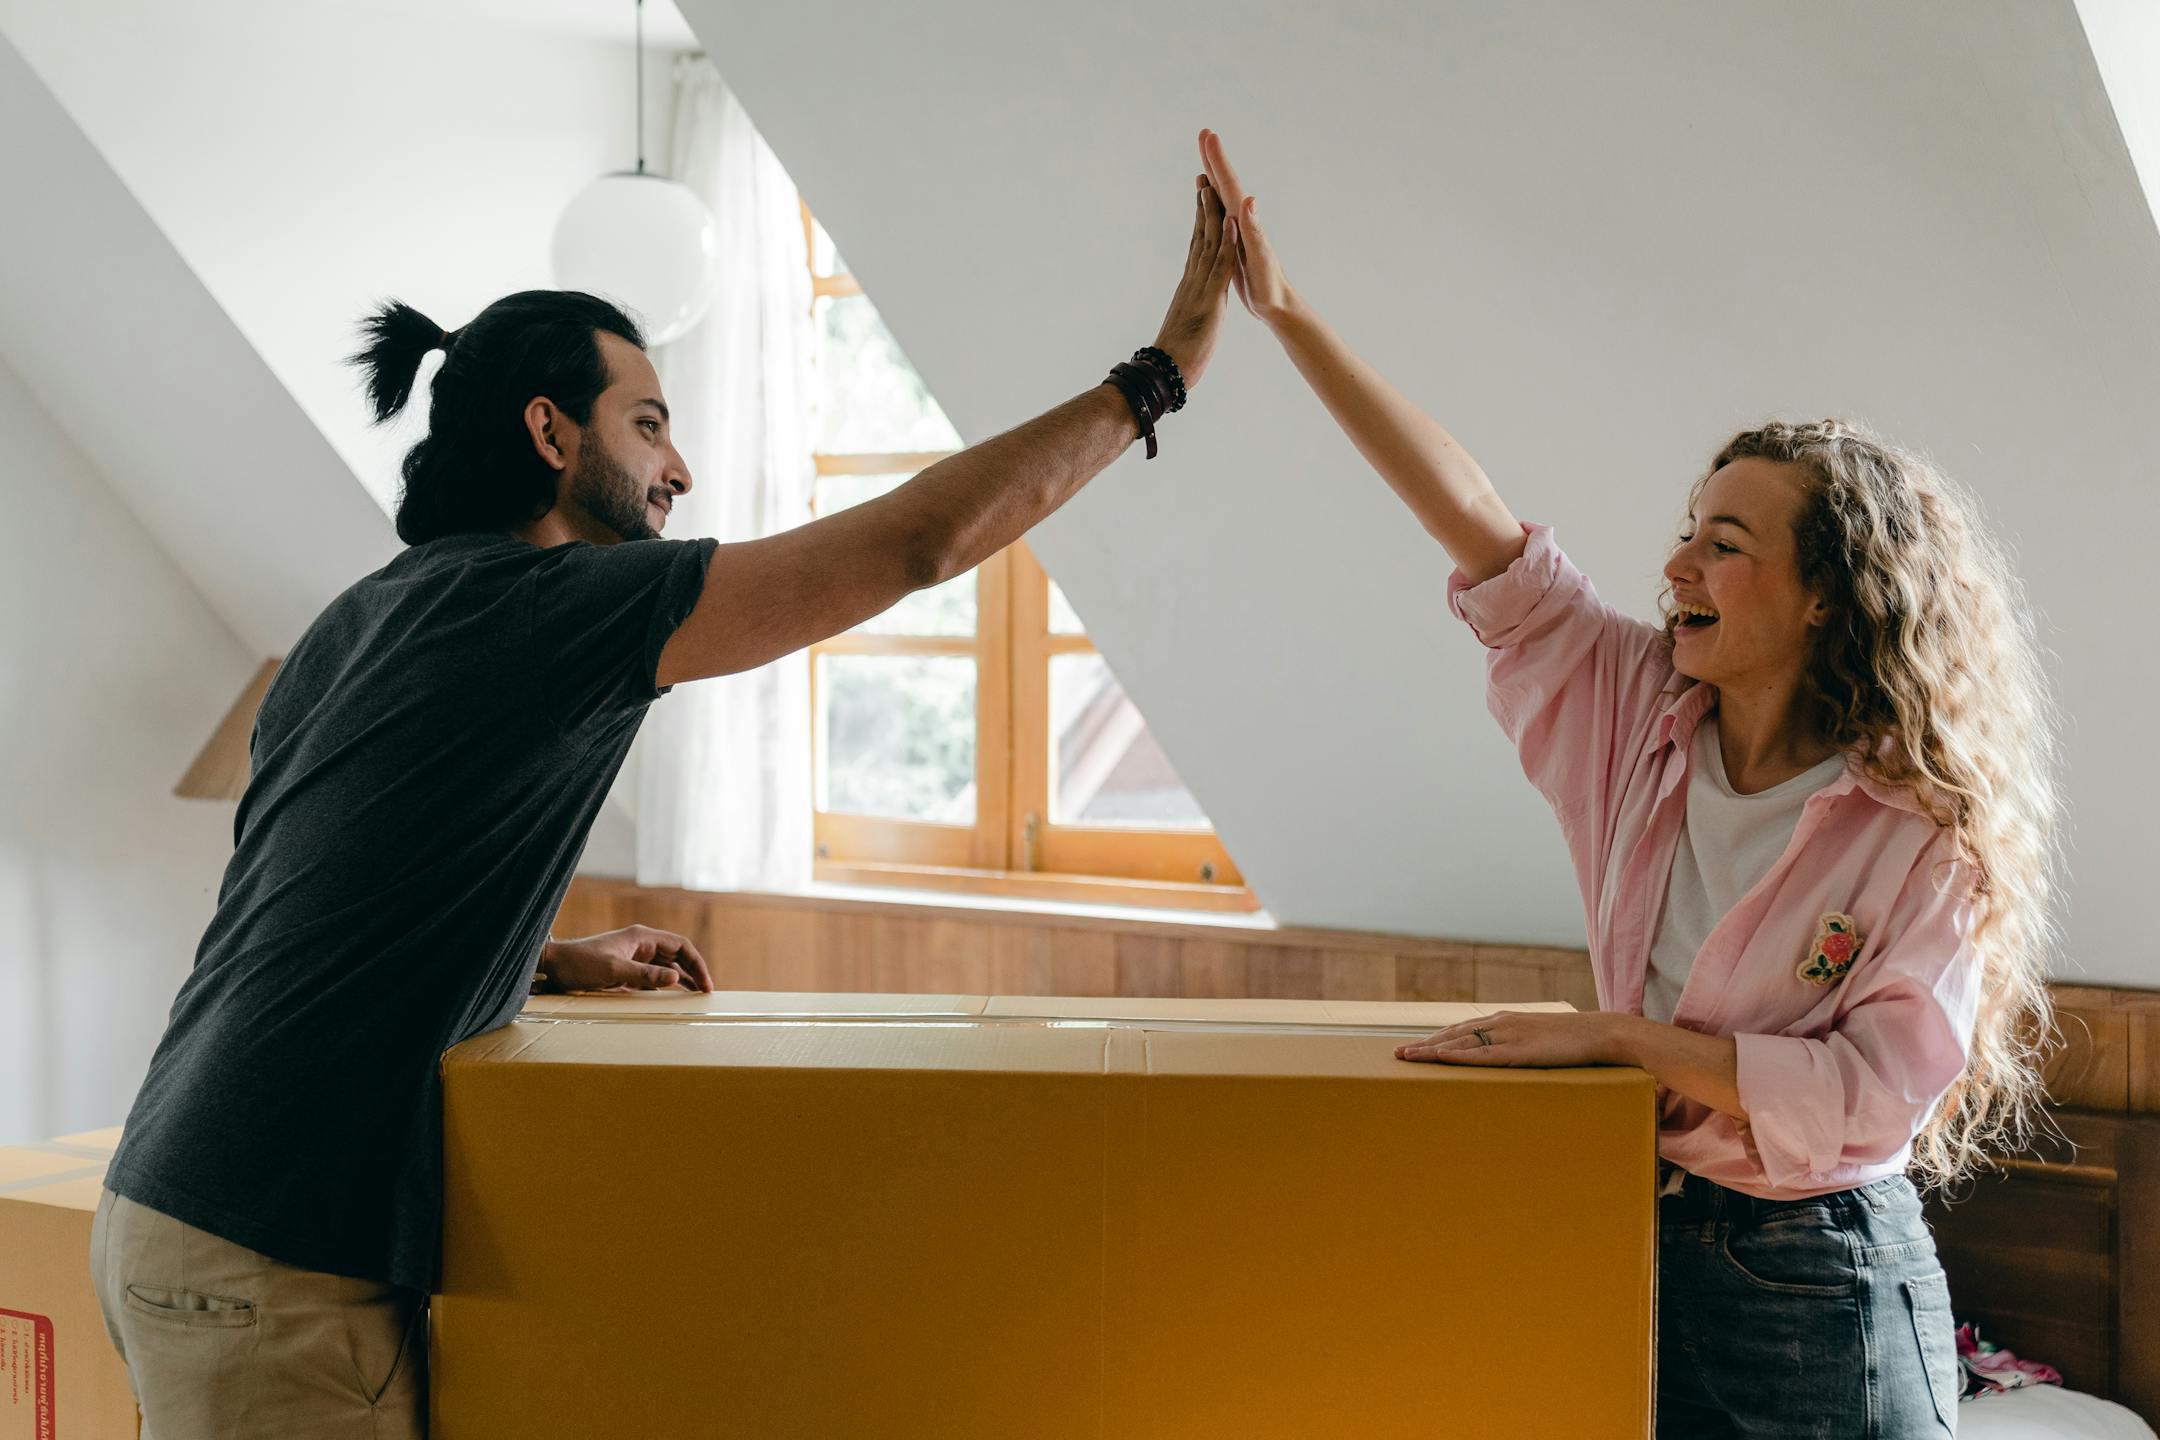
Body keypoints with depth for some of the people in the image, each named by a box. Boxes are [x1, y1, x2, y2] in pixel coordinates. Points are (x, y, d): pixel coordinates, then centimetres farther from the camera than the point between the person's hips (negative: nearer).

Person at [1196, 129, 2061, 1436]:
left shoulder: (1929, 834, -15)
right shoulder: (1644, 715, -1)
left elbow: (1875, 1088, -21)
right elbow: (1477, 524, -5)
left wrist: (1612, 1035, -21)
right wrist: (1284, 310, -9)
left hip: (1819, 1283, -5)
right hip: (1636, 1238, 5)